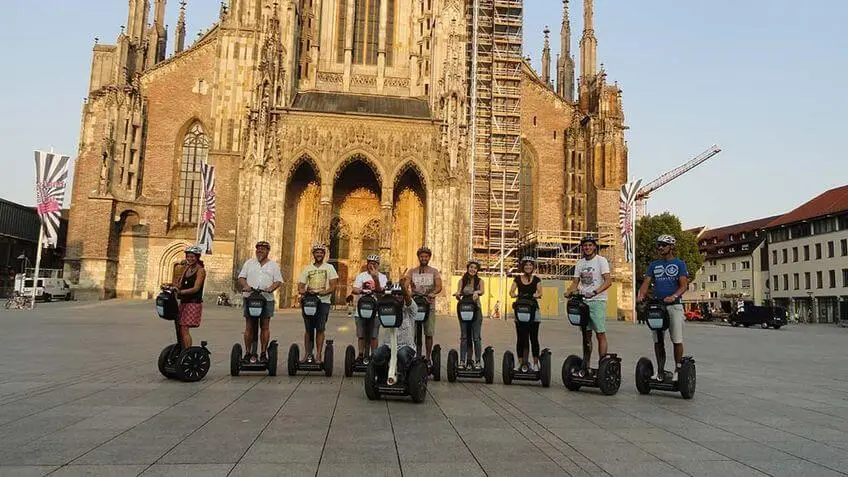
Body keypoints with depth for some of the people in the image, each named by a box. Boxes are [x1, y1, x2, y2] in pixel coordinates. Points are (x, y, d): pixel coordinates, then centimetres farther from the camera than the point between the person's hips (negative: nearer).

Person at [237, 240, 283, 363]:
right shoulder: (249, 262, 14)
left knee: (265, 327, 0)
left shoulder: (273, 265, 11)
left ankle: (263, 353, 6)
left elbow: (279, 281, 4)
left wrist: (271, 288, -15)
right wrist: (245, 285, -11)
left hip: (267, 299, -1)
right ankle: (248, 352, 8)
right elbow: (241, 277, 9)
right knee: (249, 326, 2)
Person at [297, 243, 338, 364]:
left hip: (323, 301, -2)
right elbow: (300, 285, 13)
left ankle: (319, 355, -3)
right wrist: (304, 291, -10)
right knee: (309, 329, 3)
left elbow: (333, 285, 0)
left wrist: (324, 292, -17)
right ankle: (308, 354, 9)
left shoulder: (329, 267, 9)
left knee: (320, 329, -6)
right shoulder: (308, 268, 16)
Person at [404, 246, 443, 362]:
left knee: (429, 333, 1)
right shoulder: (412, 272, 12)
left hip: (429, 305, 0)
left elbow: (439, 286, -4)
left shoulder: (434, 272, 10)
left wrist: (433, 293, -26)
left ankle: (427, 357, 11)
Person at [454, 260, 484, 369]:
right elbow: (458, 291, -6)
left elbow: (482, 291, -15)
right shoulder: (462, 280, 8)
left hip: (476, 309, -1)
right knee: (464, 337, 3)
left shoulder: (480, 281, 4)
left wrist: (477, 292, -38)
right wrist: (457, 294, -30)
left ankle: (478, 361, 4)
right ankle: (462, 361, 7)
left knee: (476, 337, -2)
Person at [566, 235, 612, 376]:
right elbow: (575, 282, 14)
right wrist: (569, 291, -7)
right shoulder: (580, 263, 14)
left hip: (597, 301, -6)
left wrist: (595, 292, -28)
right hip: (583, 301, 6)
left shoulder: (601, 260, -3)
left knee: (600, 333, -6)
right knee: (586, 334, 9)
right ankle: (585, 366, 15)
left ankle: (602, 366, -2)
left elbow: (608, 281, -14)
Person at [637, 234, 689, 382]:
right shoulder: (654, 265, 14)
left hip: (674, 305, -3)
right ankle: (660, 371, 14)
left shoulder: (679, 264, 5)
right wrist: (641, 295, -16)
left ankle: (678, 370, 7)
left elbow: (684, 285, -4)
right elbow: (646, 282, 5)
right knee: (658, 341, 6)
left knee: (677, 340, -4)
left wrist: (674, 296, -24)